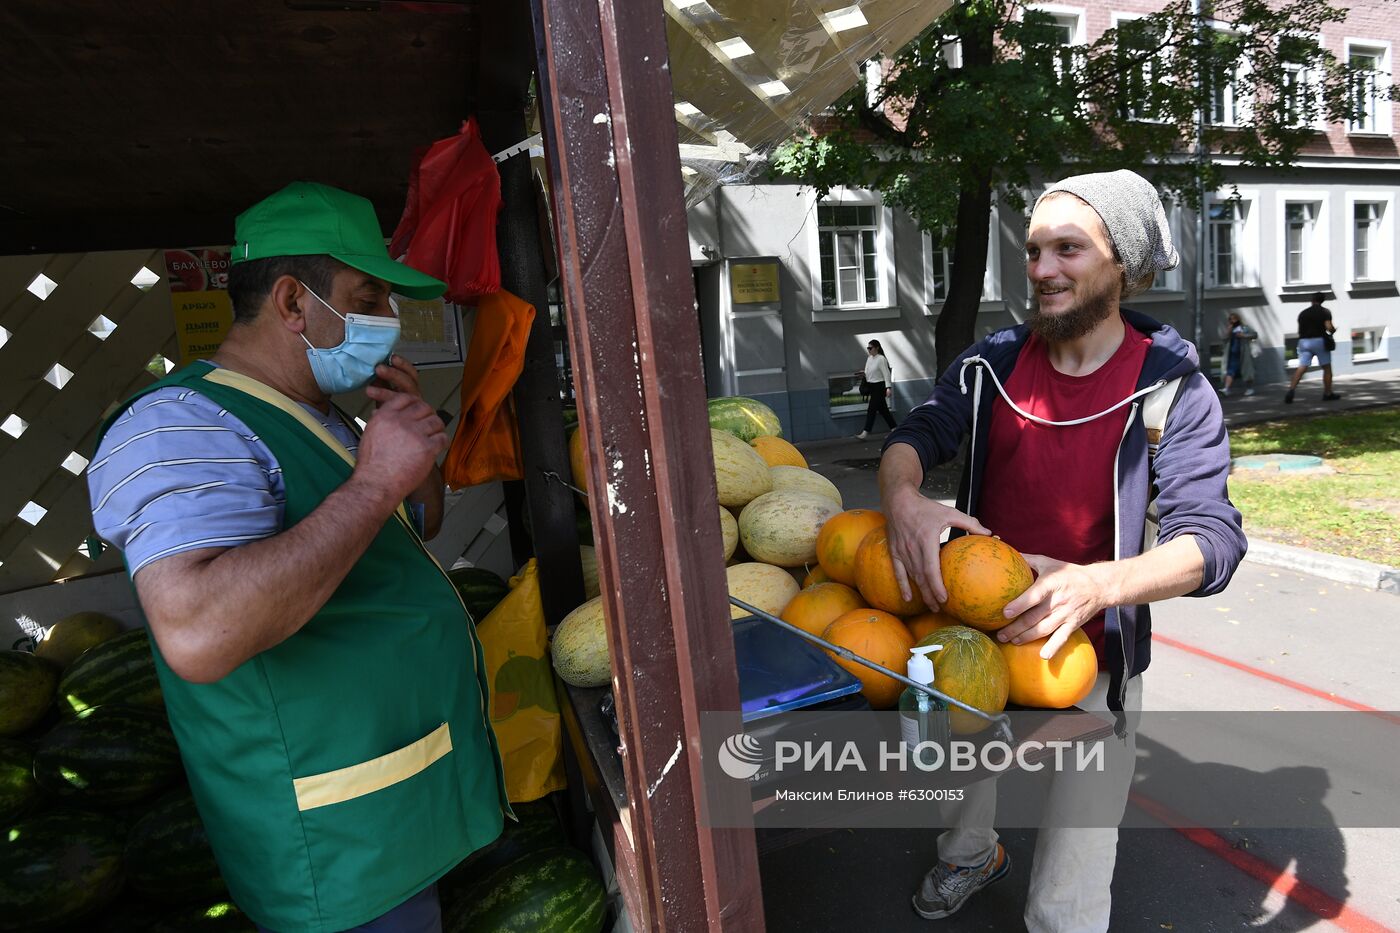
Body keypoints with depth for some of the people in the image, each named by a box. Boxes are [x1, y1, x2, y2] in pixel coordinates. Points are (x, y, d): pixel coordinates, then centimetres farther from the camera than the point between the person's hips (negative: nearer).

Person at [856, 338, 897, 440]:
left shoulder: (881, 359, -13)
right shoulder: (869, 359, 10)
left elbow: (886, 374, -18)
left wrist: (888, 387, -25)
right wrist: (864, 375, -3)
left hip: (879, 386, -8)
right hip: (872, 386, 8)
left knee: (871, 409, -8)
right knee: (882, 409, 12)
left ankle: (866, 432, -5)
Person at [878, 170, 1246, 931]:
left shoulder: (1172, 390, -15)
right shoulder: (993, 362, -5)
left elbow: (1212, 537, -20)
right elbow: (913, 435, -8)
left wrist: (1096, 583, -40)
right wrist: (903, 499, -33)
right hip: (972, 634, 4)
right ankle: (970, 854, 63)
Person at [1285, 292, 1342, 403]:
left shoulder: (1302, 313, 12)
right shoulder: (1324, 312, -1)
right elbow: (1329, 327, -12)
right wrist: (1333, 330, 8)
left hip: (1304, 341, 3)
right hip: (1319, 341, -3)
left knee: (1301, 368, -6)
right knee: (1327, 368, 10)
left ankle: (1291, 390, -25)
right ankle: (1327, 394, 15)